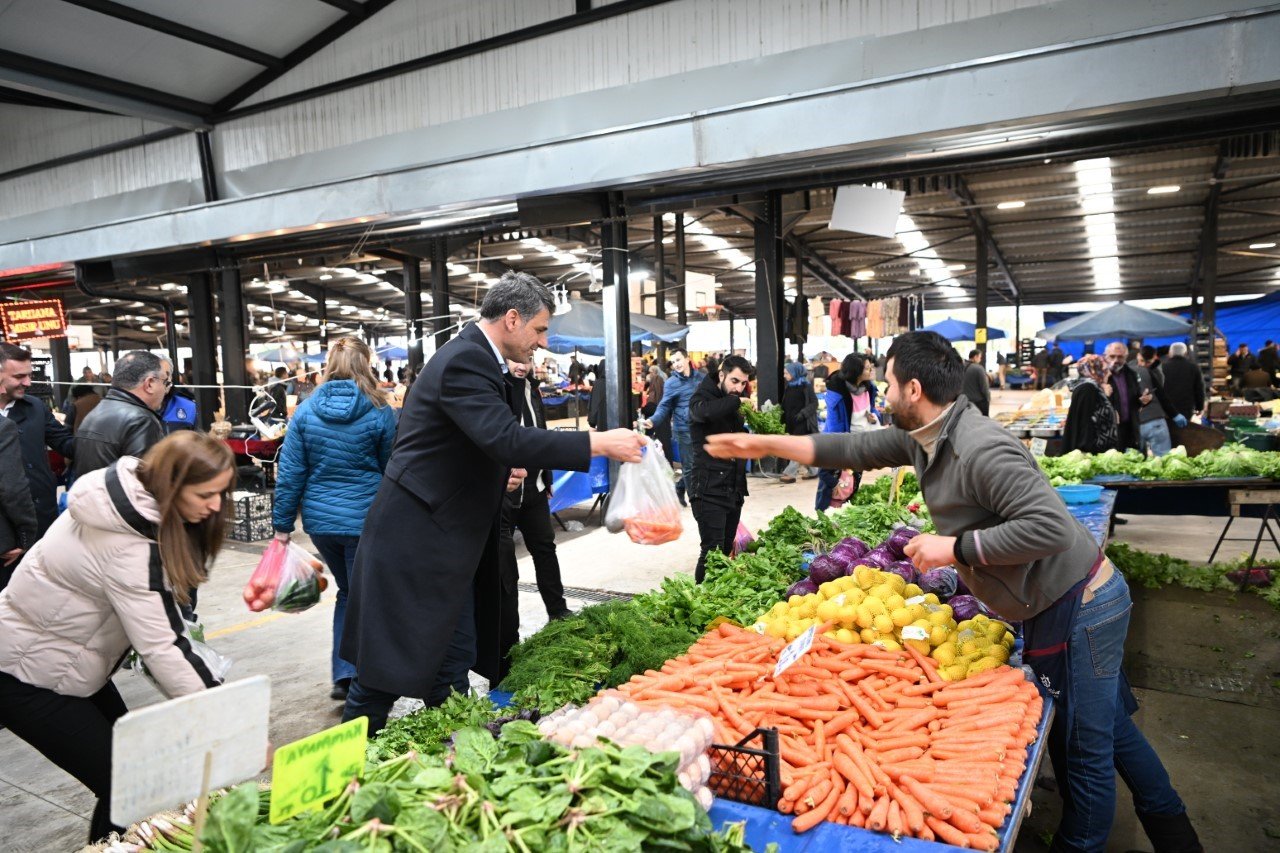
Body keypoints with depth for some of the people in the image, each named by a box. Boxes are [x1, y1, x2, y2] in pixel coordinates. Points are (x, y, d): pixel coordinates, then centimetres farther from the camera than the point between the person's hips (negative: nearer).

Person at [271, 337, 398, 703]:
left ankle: (343, 676, 19)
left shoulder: (306, 411, 0)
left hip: (320, 520, 4)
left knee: (347, 593, 21)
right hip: (366, 519, -4)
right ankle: (355, 679, 10)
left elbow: (290, 473, 0)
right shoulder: (380, 412, -7)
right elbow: (392, 470, 0)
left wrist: (283, 523, 7)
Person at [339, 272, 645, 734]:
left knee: (455, 666, 14)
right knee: (387, 669, 2)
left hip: (447, 539, 10)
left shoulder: (473, 357, 12)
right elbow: (508, 440, -33)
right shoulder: (465, 361, -20)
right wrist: (599, 443, -29)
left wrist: (500, 473, 7)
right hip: (413, 544, -10)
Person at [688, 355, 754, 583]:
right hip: (709, 490, -7)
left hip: (734, 490, 7)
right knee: (713, 550, -11)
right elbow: (704, 411, -33)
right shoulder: (703, 397, -7)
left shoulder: (735, 403, 15)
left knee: (727, 550, 10)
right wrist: (736, 401, -23)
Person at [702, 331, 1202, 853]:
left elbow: (1052, 527, -32)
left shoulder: (980, 450, -28)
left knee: (1084, 748, 7)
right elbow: (856, 449, 10)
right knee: (1109, 727, 24)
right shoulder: (923, 436, 2)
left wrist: (957, 547, -25)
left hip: (1074, 609, -10)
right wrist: (763, 445, 10)